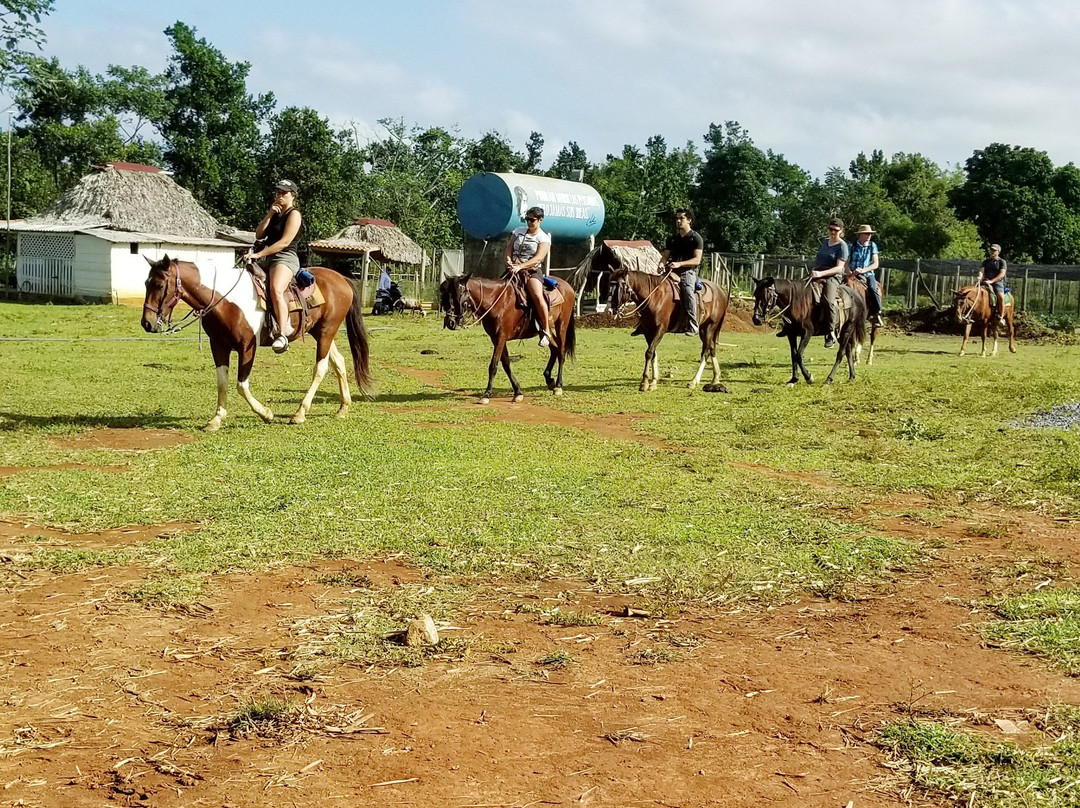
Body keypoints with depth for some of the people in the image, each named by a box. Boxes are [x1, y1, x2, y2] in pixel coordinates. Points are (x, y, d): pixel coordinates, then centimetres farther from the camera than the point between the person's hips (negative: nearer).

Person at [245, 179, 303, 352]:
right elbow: (259, 235, 13)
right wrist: (269, 215, 1)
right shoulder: (275, 213, 21)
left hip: (285, 259, -9)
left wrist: (259, 254, -18)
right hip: (267, 259, 9)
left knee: (275, 290, -35)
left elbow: (284, 242, -15)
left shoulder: (294, 215, -3)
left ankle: (283, 335, -41)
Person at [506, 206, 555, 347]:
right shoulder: (519, 231, 15)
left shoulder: (544, 238, -1)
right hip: (514, 269, 5)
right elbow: (509, 247, 13)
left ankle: (546, 331, -21)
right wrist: (509, 260, -9)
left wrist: (520, 266, -25)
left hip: (533, 271, -5)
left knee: (538, 296, -28)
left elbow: (538, 258, -13)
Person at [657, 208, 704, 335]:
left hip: (688, 272, -6)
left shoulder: (696, 238, 2)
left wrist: (679, 264, -22)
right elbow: (665, 255, 17)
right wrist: (662, 263, -8)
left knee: (688, 290, -35)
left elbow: (697, 260, -7)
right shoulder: (672, 239, 20)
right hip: (671, 271, 6)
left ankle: (692, 325, -35)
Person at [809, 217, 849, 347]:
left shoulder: (842, 246, -3)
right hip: (816, 276, 8)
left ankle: (831, 334, -26)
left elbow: (839, 268, -12)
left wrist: (821, 273, -24)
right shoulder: (825, 242, 19)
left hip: (832, 278, -8)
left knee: (829, 301, -32)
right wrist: (813, 271, 11)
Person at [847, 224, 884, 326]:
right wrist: (850, 272, -15)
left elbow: (875, 264, 0)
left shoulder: (872, 245, 5)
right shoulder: (852, 245, 2)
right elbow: (846, 263, 4)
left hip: (868, 273, 0)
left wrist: (863, 270, -15)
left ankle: (877, 315, -19)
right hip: (853, 274, 0)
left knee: (873, 289, -28)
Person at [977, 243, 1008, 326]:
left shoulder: (1002, 262, 4)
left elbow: (1002, 274, -9)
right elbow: (981, 271, 5)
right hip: (986, 282, 5)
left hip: (998, 282, -5)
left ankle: (1001, 317, -26)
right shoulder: (986, 262, 18)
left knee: (1001, 297, -32)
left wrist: (991, 281, -21)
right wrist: (980, 278, -19)